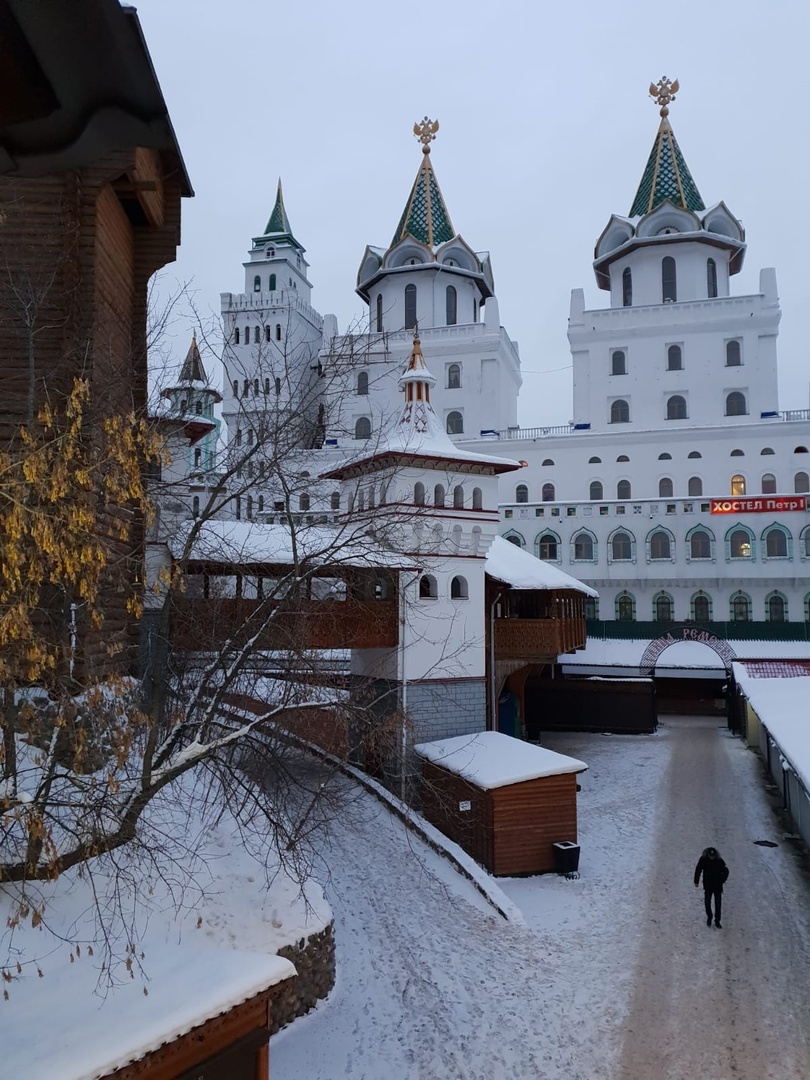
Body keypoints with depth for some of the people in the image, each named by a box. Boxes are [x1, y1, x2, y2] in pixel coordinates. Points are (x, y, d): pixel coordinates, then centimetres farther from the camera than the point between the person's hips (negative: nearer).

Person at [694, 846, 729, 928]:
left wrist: (722, 880, -10)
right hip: (707, 885, 1)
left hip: (718, 886, -1)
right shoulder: (703, 860, -12)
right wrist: (696, 881, 2)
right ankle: (709, 917, 28)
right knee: (707, 903, 5)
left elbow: (725, 871, -1)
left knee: (718, 904, 3)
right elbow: (698, 870, 0)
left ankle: (717, 921, 17)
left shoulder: (719, 861, -15)